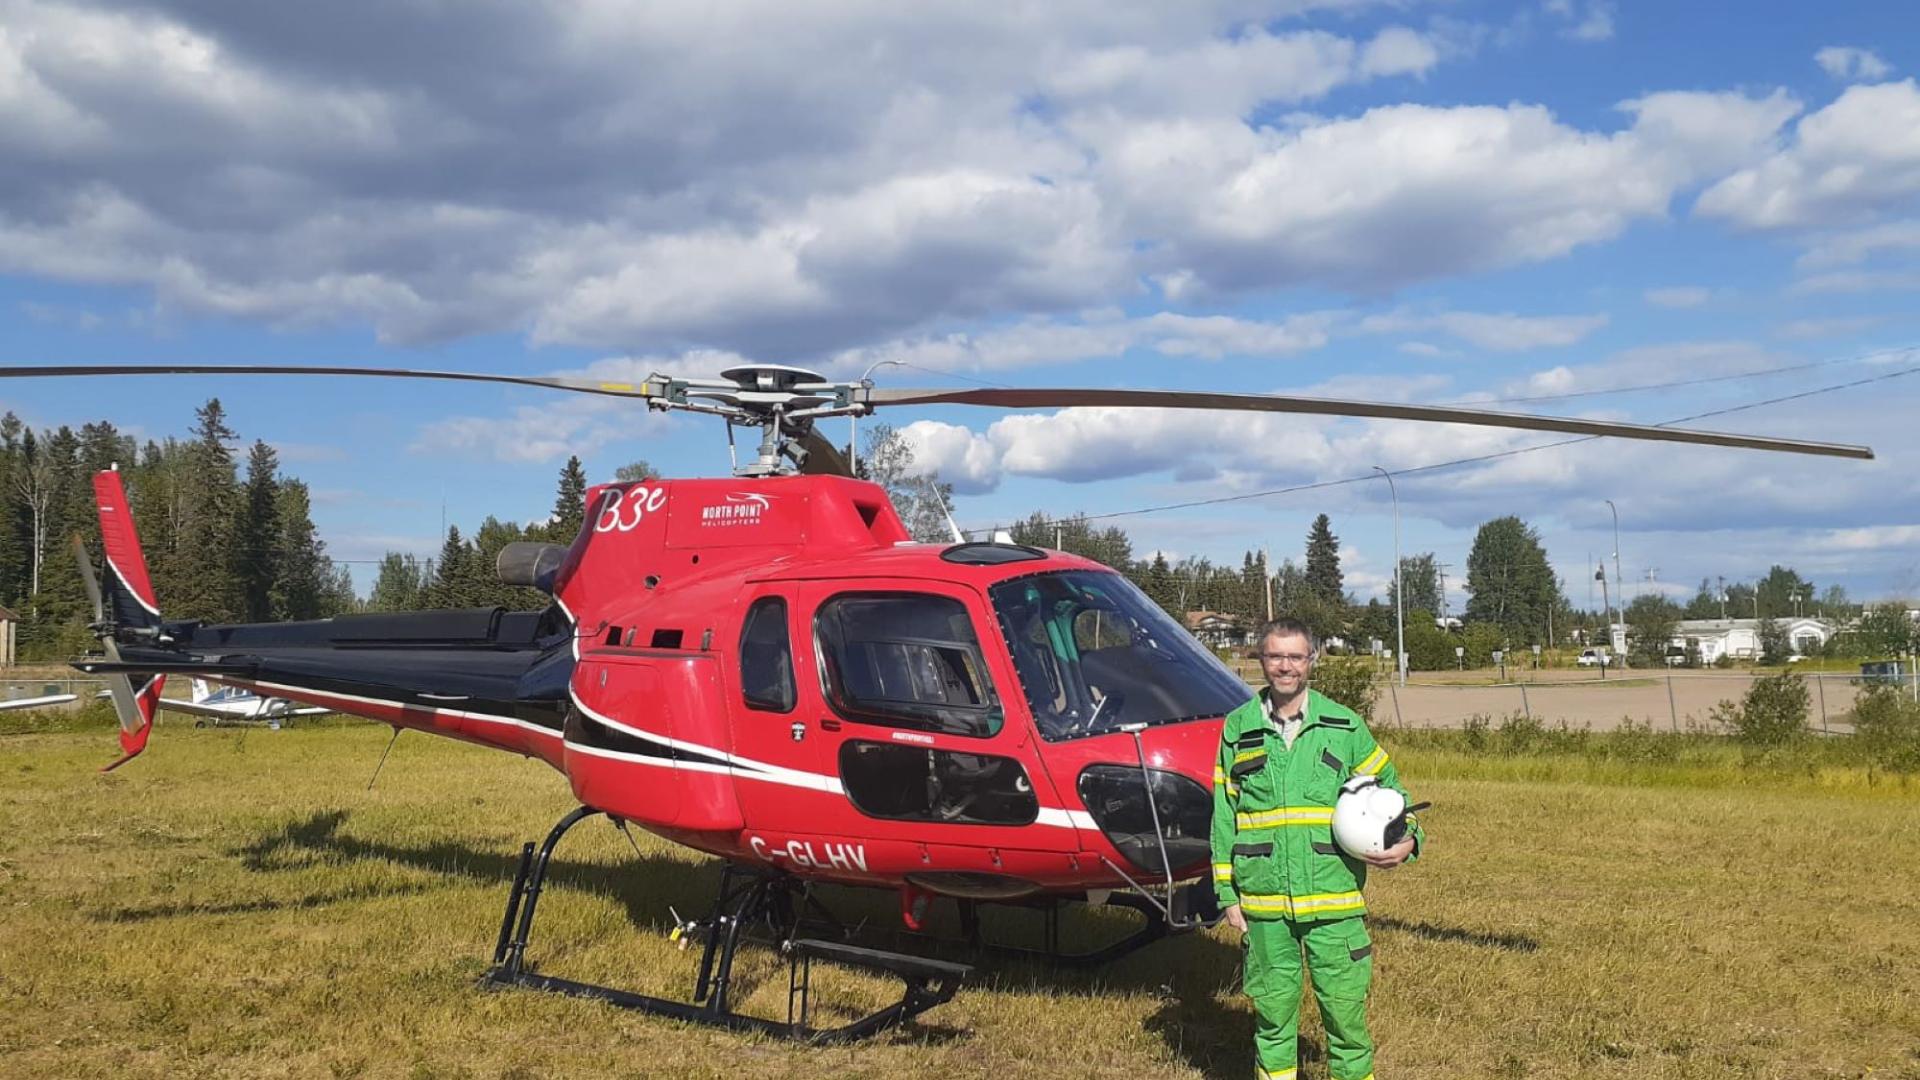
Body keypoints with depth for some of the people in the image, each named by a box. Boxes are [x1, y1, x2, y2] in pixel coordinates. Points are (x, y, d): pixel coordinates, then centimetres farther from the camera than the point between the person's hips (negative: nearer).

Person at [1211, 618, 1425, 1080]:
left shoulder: (1346, 727, 3)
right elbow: (1223, 818, 8)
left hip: (1335, 901, -1)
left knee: (1346, 1010, 3)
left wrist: (1408, 840, -5)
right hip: (1263, 904, 1)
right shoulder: (1237, 730, 5)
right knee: (1272, 1012, 9)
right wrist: (1227, 894, 6)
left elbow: (1389, 788, 13)